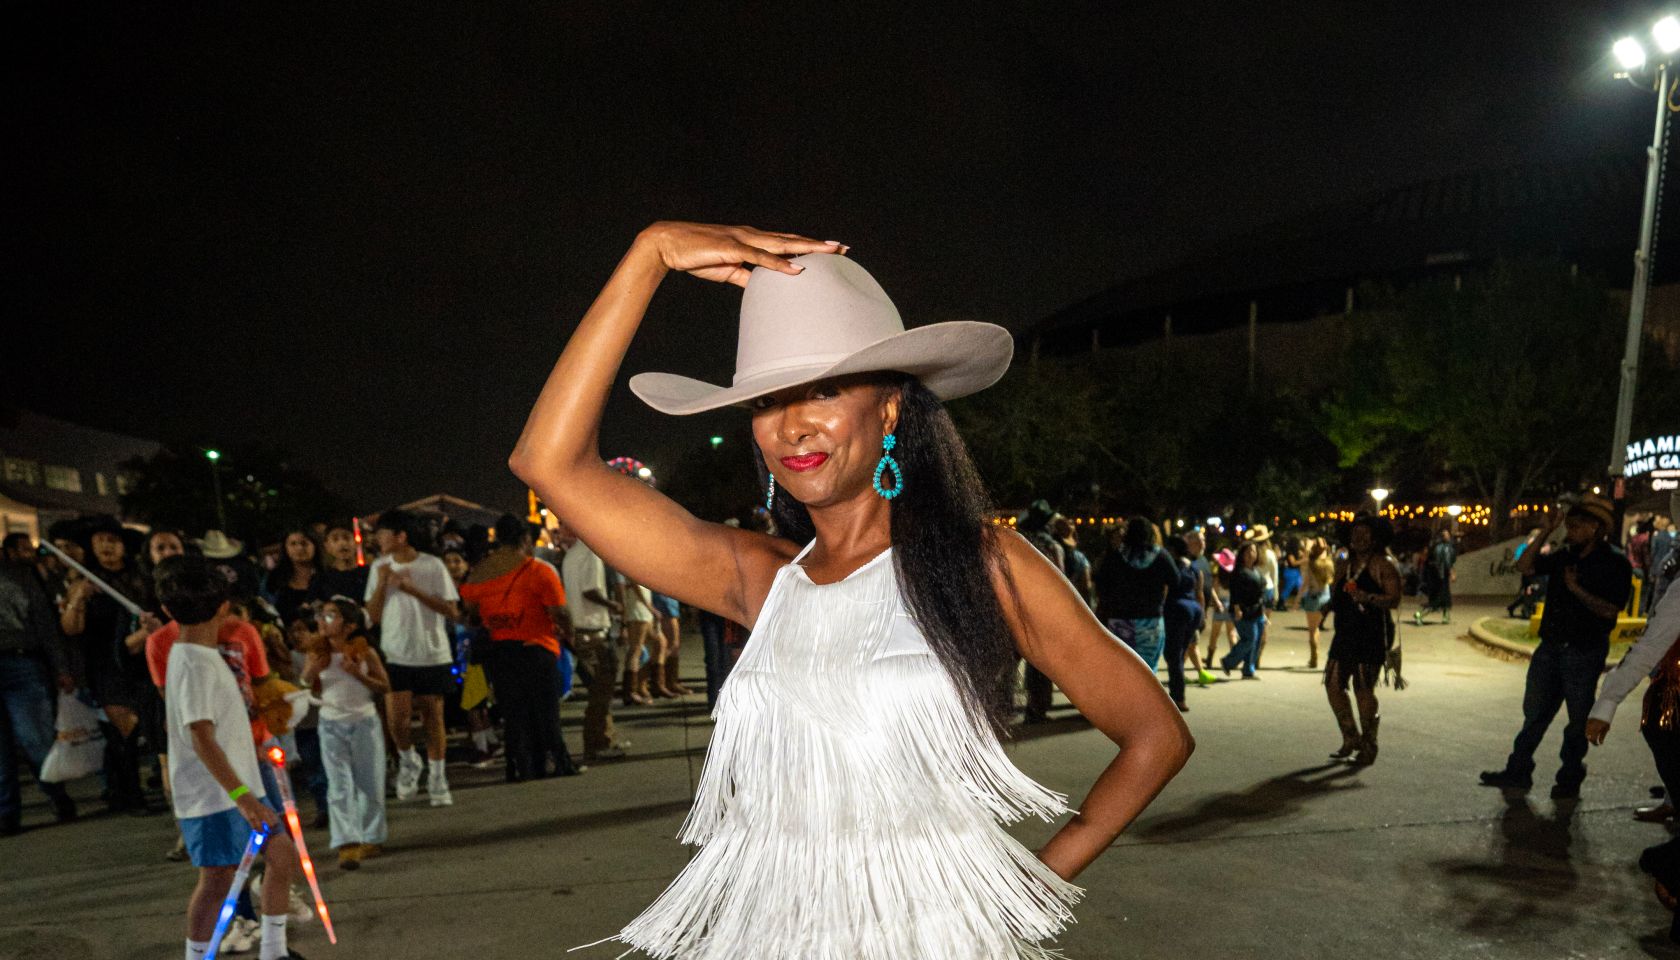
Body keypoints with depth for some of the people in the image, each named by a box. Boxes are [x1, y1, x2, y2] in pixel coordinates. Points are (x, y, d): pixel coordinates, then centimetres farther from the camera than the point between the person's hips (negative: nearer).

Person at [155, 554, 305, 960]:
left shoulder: (197, 656, 11)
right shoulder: (196, 664, -20)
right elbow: (202, 739, -27)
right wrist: (242, 796, -32)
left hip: (240, 786, 10)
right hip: (212, 795, -10)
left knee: (283, 855, 12)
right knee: (217, 879, -4)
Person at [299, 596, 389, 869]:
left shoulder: (364, 652, -6)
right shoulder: (318, 655, -2)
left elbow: (385, 687, -4)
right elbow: (308, 689, 6)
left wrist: (358, 674, -18)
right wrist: (311, 672, -13)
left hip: (364, 721, -1)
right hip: (332, 724, 1)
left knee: (370, 783, 8)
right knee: (339, 786, -6)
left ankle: (372, 838, 23)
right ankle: (347, 843, -7)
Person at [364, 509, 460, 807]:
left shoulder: (433, 566, -5)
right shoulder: (380, 566, 6)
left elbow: (452, 611, -8)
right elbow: (374, 616, 5)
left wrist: (413, 590, -16)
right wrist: (381, 584, -10)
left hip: (433, 655, -2)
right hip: (396, 656, 2)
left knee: (433, 716, 4)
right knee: (397, 717, -11)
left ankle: (437, 779, 18)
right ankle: (408, 760, 18)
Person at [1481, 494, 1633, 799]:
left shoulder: (1615, 564, -10)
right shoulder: (1565, 556, 8)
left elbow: (1610, 610, -17)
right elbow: (1524, 567, 7)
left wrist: (1577, 590, -22)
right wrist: (1544, 534, 1)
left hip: (1585, 653, -6)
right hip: (1550, 648, 6)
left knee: (1578, 720, 6)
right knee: (1535, 713, 11)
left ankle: (1569, 779, 18)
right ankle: (1518, 771, 18)